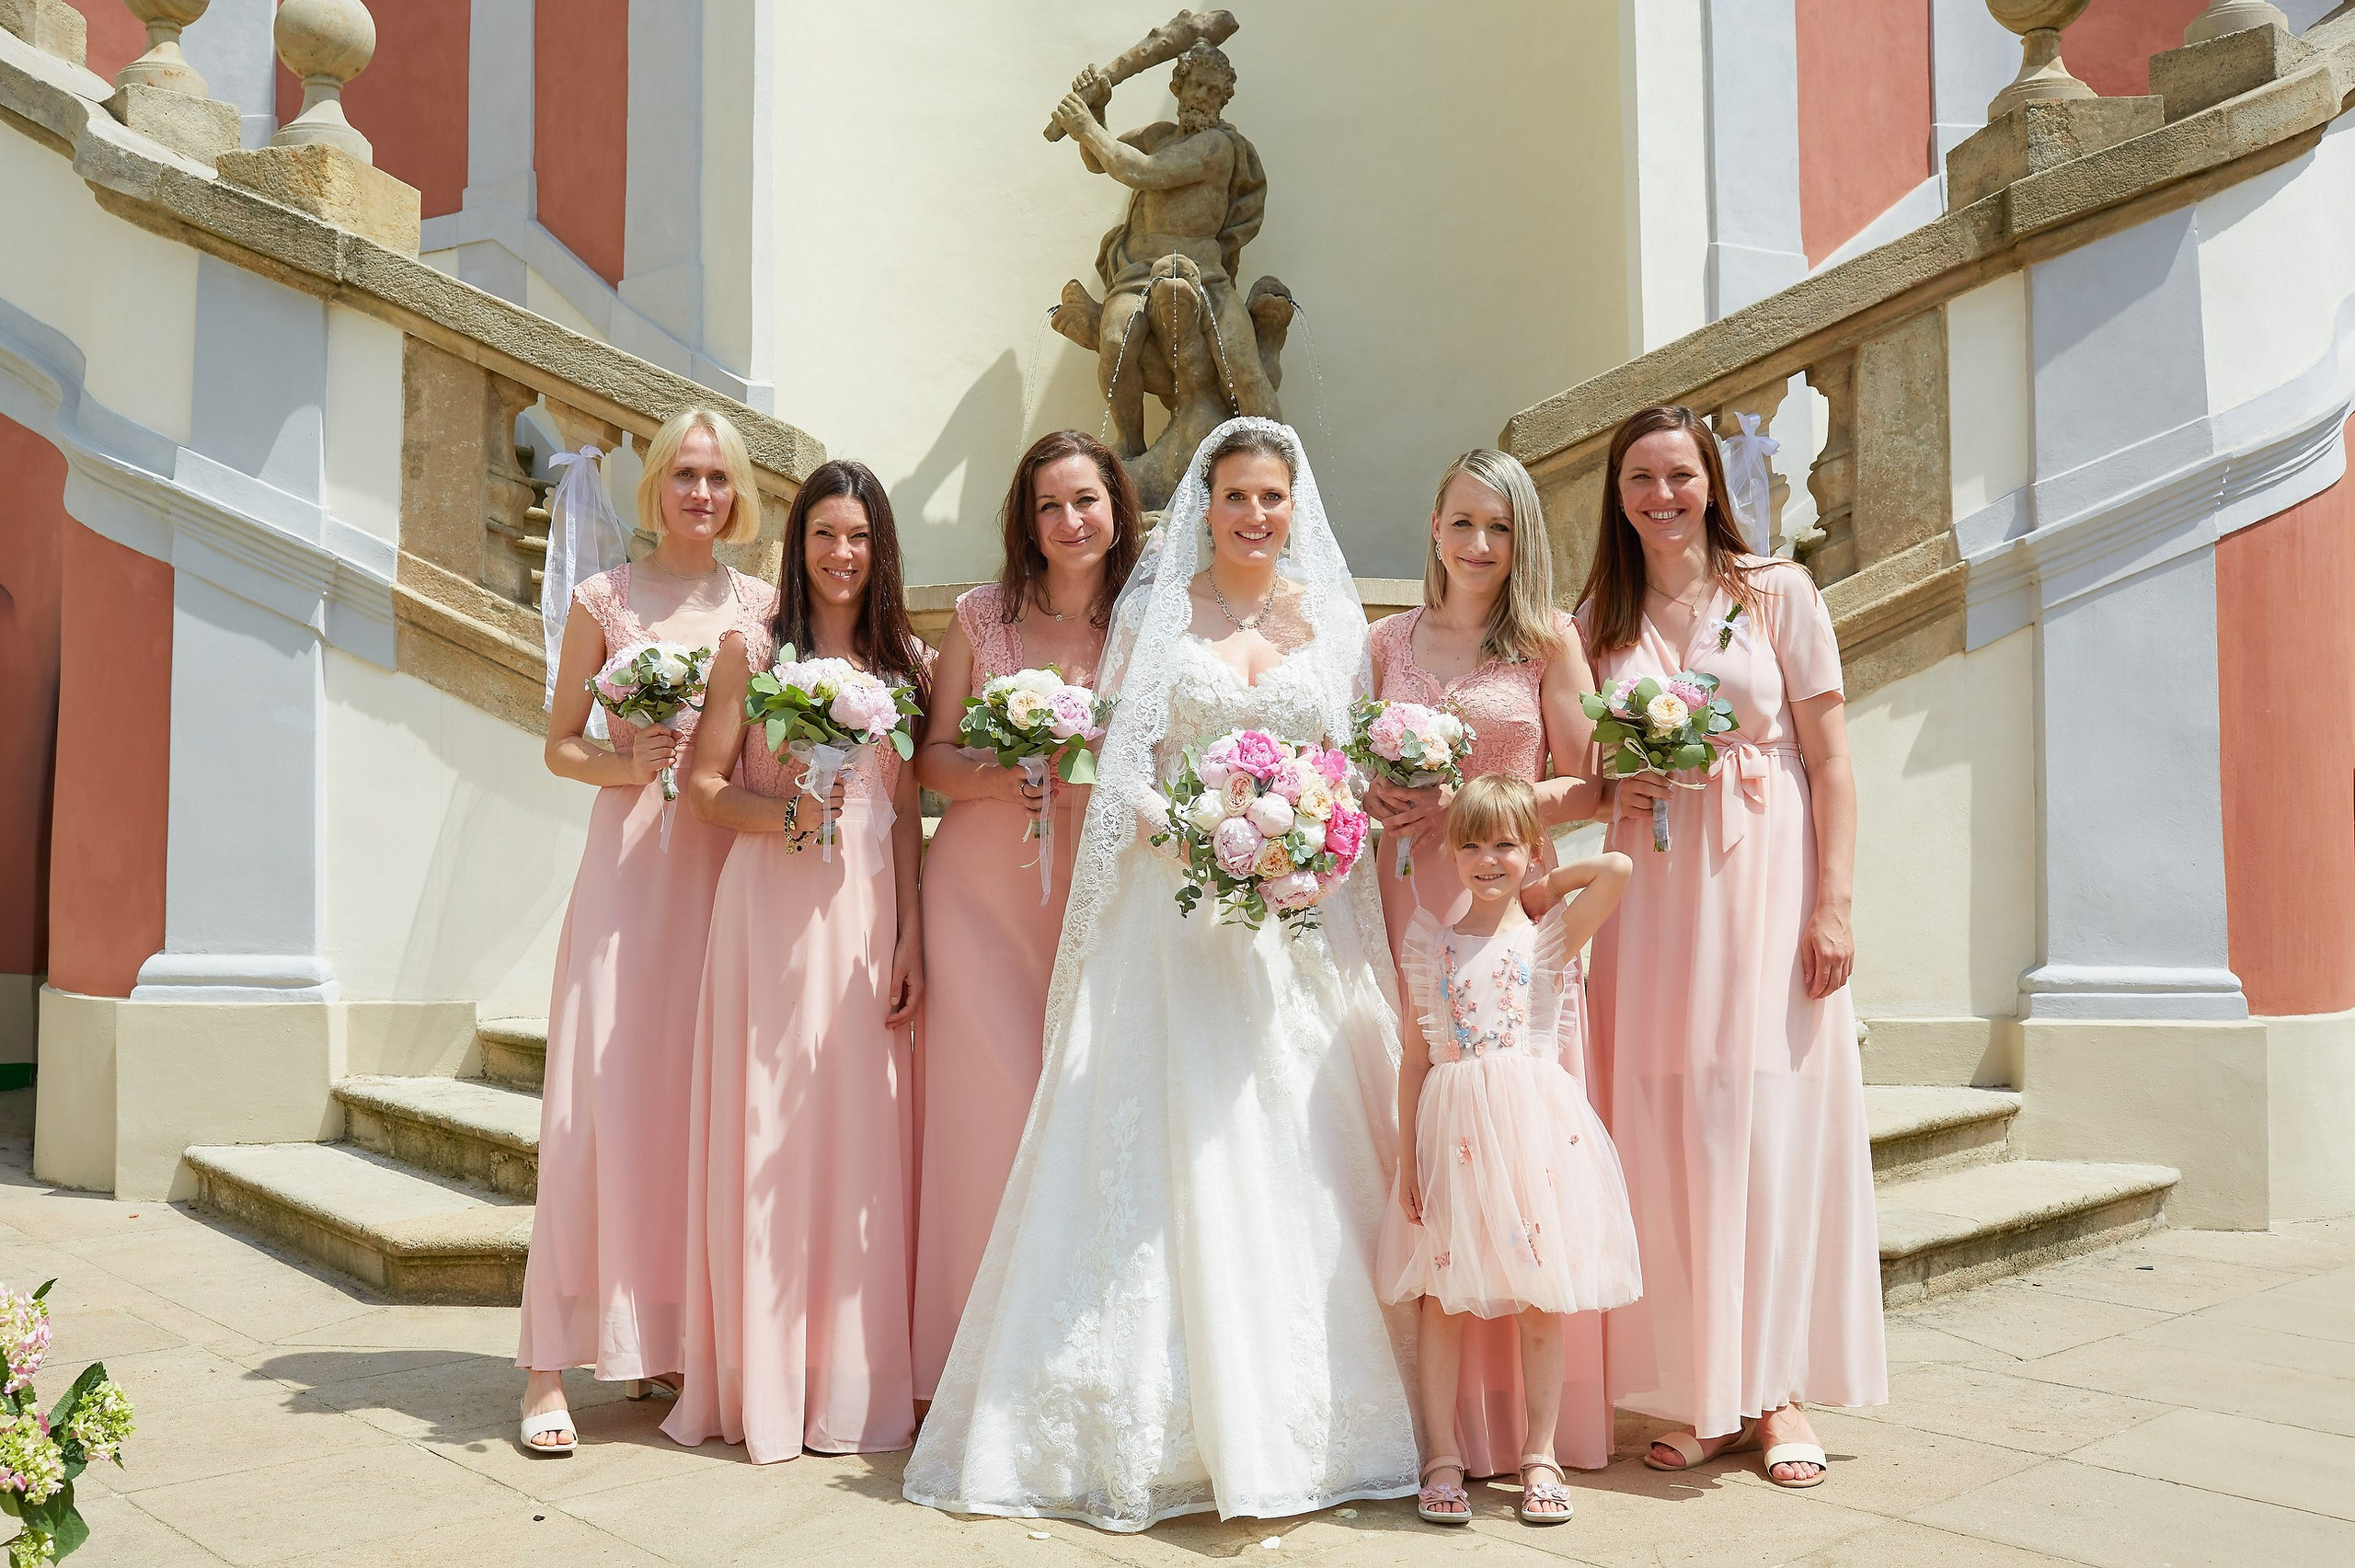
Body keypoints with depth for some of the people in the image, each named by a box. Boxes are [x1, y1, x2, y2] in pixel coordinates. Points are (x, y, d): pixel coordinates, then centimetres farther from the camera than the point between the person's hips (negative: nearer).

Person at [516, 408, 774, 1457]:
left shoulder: (763, 607, 10)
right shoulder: (603, 599, 6)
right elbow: (561, 746, 7)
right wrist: (630, 766, -10)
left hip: (730, 870, 2)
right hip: (629, 865, -2)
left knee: (703, 1102, 4)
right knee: (598, 1102, -5)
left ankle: (669, 1337, 18)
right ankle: (553, 1363, 0)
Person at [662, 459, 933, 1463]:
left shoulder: (905, 659, 11)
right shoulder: (754, 650, 4)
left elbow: (907, 811, 10)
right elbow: (703, 785, 2)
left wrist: (912, 937, 3)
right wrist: (784, 815, -16)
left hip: (867, 909, 3)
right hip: (770, 904, -2)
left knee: (860, 1132, 3)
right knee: (765, 1128, -1)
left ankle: (851, 1383, 15)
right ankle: (762, 1382, 11)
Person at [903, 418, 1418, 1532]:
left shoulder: (1334, 621, 12)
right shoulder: (1156, 611, 6)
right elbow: (1116, 758, 2)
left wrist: (1327, 825, -6)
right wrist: (1178, 824, -15)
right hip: (1174, 907, -2)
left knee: (1299, 1149, 2)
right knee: (1166, 1149, -4)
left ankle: (1292, 1420, 13)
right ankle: (1159, 1426, 5)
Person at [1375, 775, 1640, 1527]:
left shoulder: (1552, 935, 3)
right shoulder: (1428, 944, 7)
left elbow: (1618, 867, -13)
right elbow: (1414, 1059, 8)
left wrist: (1546, 882, 2)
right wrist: (1407, 1157, 5)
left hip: (1533, 1128, -1)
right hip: (1452, 1132, 1)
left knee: (1541, 1303, 6)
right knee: (1442, 1302, 4)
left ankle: (1539, 1456, 19)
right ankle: (1443, 1459, 16)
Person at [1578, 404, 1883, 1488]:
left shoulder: (1777, 592, 4)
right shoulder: (1599, 623, 12)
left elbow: (1829, 758, 0)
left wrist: (1833, 901, -8)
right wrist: (1617, 791, -5)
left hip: (1765, 884, -2)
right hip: (1651, 896, 3)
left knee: (1770, 1122, -3)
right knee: (1667, 1133, 0)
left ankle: (1778, 1393, 9)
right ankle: (1708, 1397, 10)